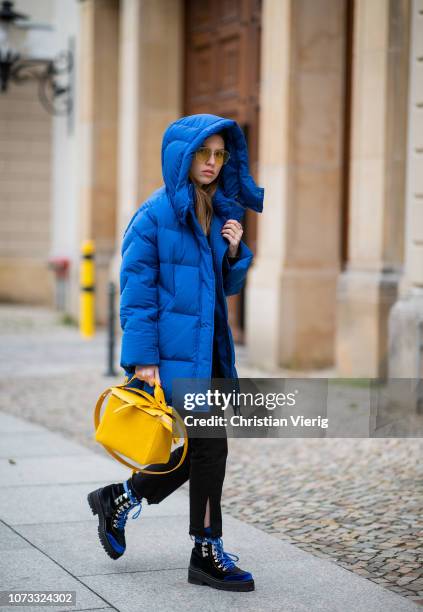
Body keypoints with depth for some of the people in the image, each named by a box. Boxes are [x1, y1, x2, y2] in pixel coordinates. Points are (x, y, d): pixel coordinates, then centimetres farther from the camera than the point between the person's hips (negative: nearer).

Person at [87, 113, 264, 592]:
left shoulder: (222, 213, 11)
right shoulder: (156, 214, -10)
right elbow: (136, 290, -12)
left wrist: (236, 251, -3)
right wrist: (143, 359, -16)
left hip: (208, 346, 8)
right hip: (173, 350, -8)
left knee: (204, 447, 9)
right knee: (210, 444, -6)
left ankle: (118, 500, 26)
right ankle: (207, 554, 7)